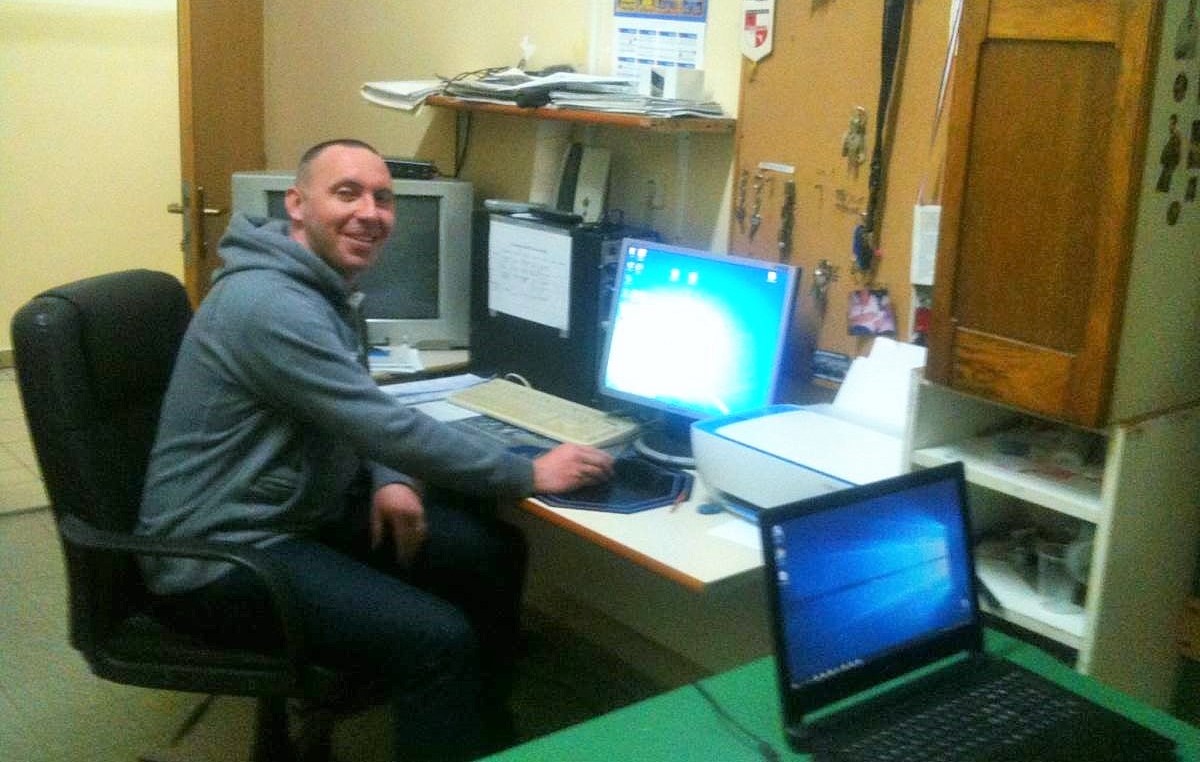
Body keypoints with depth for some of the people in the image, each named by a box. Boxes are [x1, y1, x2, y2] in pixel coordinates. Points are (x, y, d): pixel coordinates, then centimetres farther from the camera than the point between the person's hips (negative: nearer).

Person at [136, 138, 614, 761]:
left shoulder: (324, 287, 9)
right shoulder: (271, 304, -24)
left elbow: (360, 417, 17)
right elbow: (389, 426, -26)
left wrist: (389, 480, -4)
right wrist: (529, 475, -19)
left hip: (304, 510, 10)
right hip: (223, 554, -10)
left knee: (493, 553, 5)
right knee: (438, 639, -24)